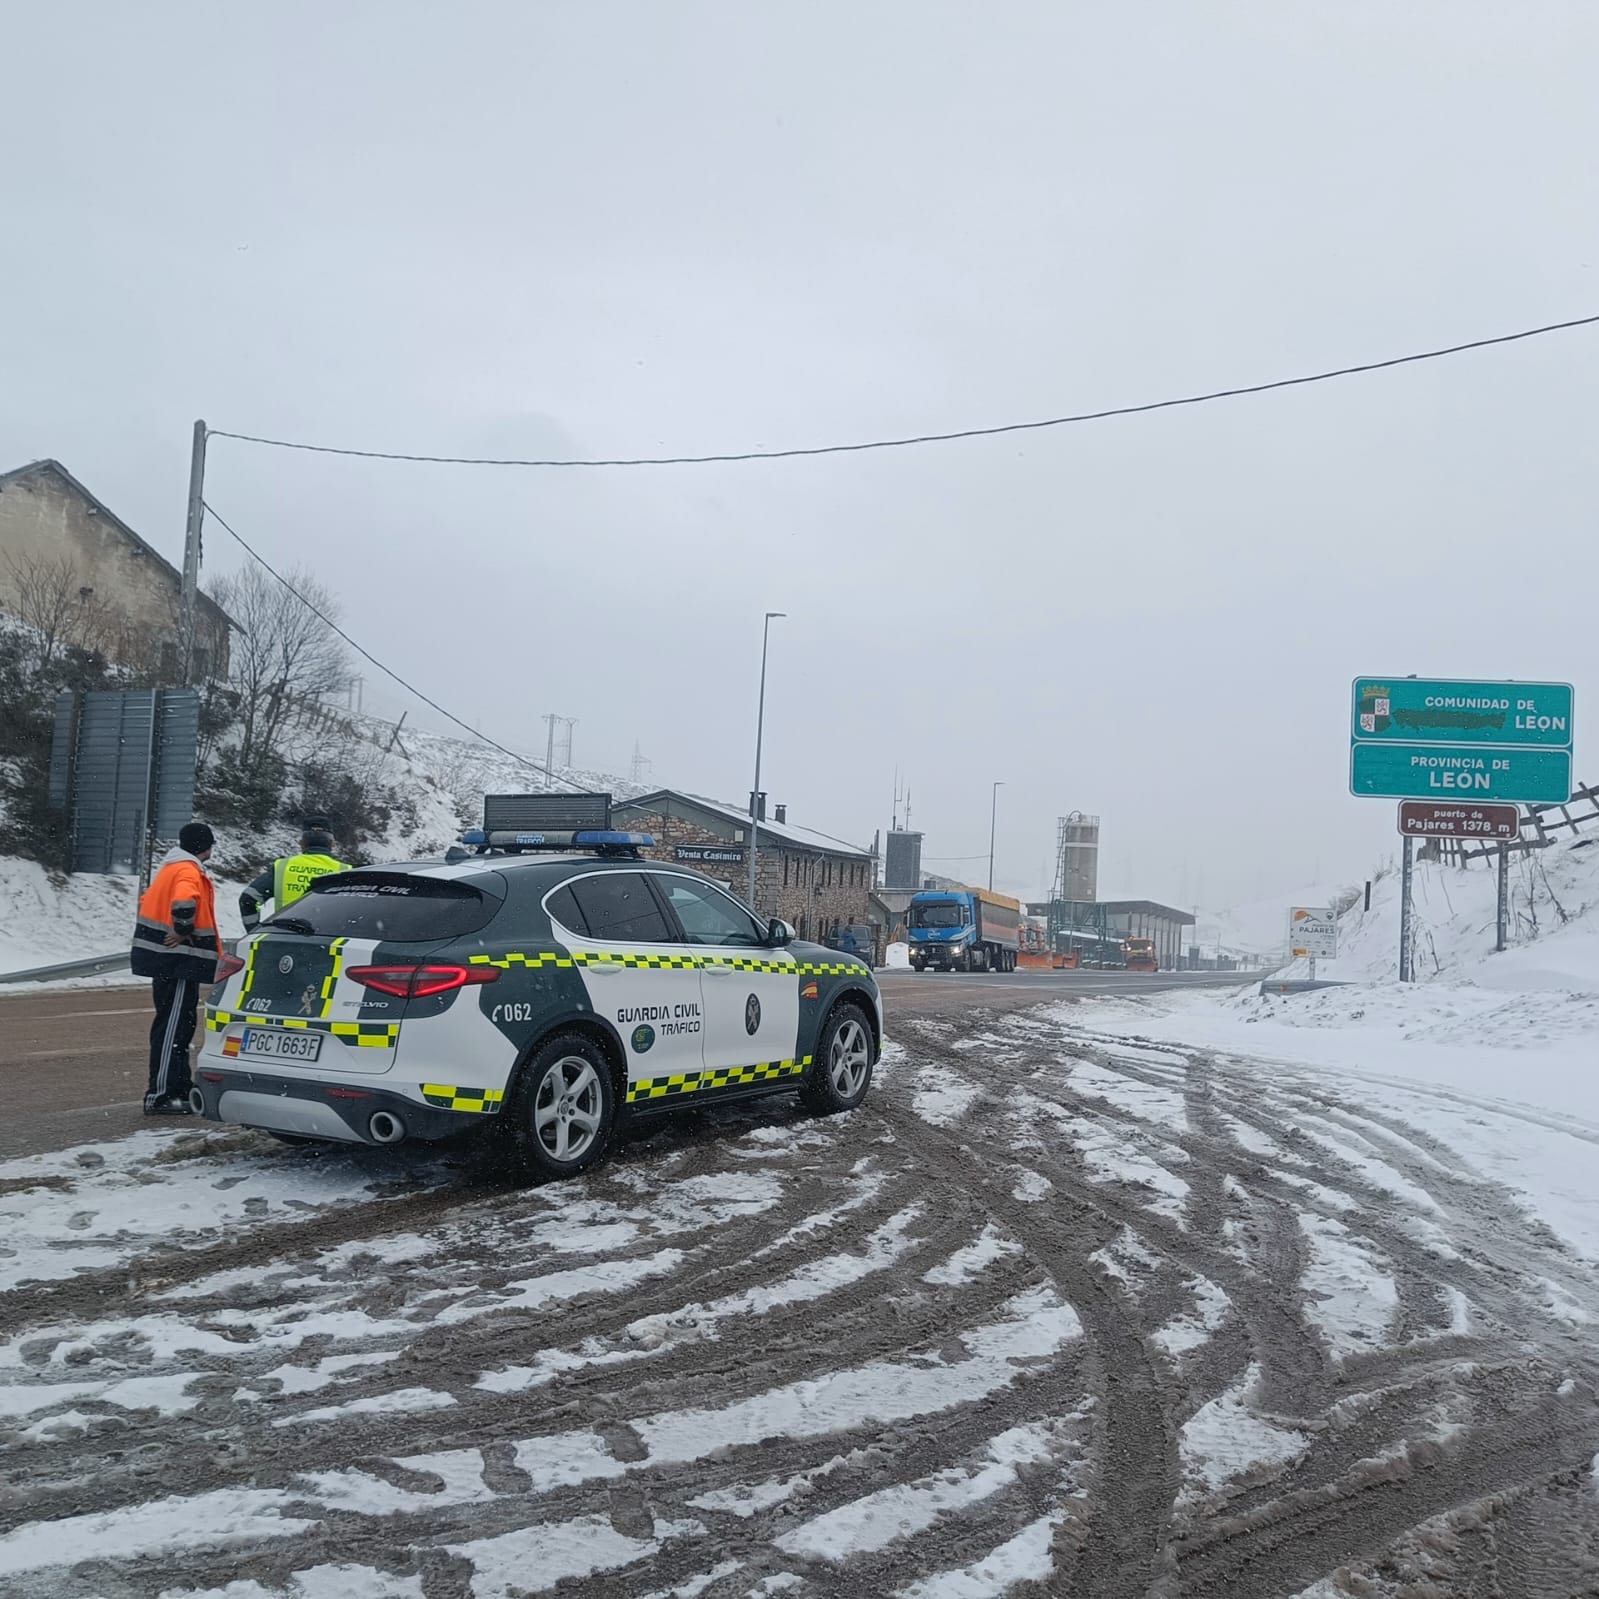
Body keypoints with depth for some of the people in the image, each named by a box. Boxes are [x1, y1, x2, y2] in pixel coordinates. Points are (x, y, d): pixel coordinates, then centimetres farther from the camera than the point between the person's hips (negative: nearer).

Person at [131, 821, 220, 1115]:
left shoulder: (170, 867, 17)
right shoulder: (189, 871, -14)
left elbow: (150, 904, 25)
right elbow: (183, 902, -34)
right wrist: (184, 931, -19)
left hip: (166, 961, 10)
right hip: (178, 961, -10)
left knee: (178, 1027, 16)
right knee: (172, 1027, -7)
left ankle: (179, 1089, 24)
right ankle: (159, 1096, -6)